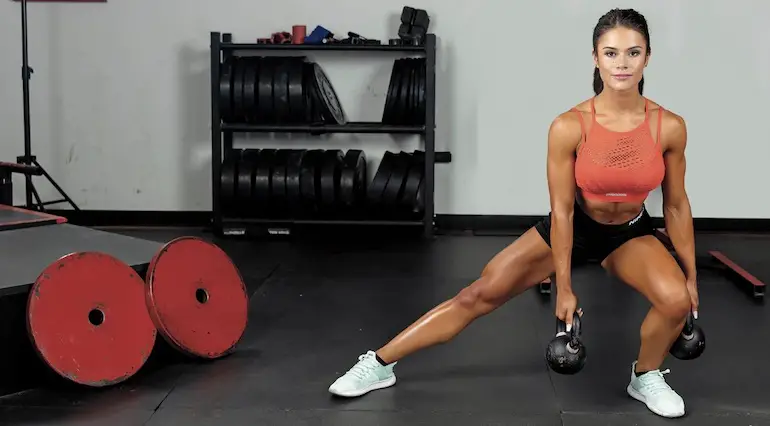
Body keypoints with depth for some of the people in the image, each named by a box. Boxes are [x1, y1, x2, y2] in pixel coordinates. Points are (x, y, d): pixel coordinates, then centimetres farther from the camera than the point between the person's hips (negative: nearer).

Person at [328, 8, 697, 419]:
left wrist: (691, 275, -1)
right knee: (478, 295, -3)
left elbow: (676, 204, -7)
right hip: (574, 226, -1)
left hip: (630, 233, 1)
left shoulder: (669, 126, -21)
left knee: (676, 299, -27)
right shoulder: (569, 126, -27)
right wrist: (563, 286, -15)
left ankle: (646, 377, 6)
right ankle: (379, 364, 9)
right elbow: (561, 210, -19)